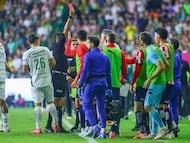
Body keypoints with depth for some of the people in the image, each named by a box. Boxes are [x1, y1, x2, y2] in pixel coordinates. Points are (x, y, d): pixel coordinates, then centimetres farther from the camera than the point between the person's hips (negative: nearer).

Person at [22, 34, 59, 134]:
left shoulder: (26, 54, -4)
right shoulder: (45, 49, 0)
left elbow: (24, 70, -5)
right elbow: (53, 62, -1)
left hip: (36, 82, -1)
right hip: (47, 81, 1)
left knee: (38, 104, -1)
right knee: (50, 102, 13)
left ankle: (38, 127, -5)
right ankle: (56, 123, 6)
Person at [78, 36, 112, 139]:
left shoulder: (88, 56, -5)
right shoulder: (105, 57, 13)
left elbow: (84, 71, -11)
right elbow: (108, 73, 12)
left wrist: (80, 85, -8)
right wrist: (109, 87, 15)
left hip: (92, 82, -6)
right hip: (102, 83, 6)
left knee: (86, 106, 1)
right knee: (101, 107, 9)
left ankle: (95, 126, -14)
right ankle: (103, 130, 4)